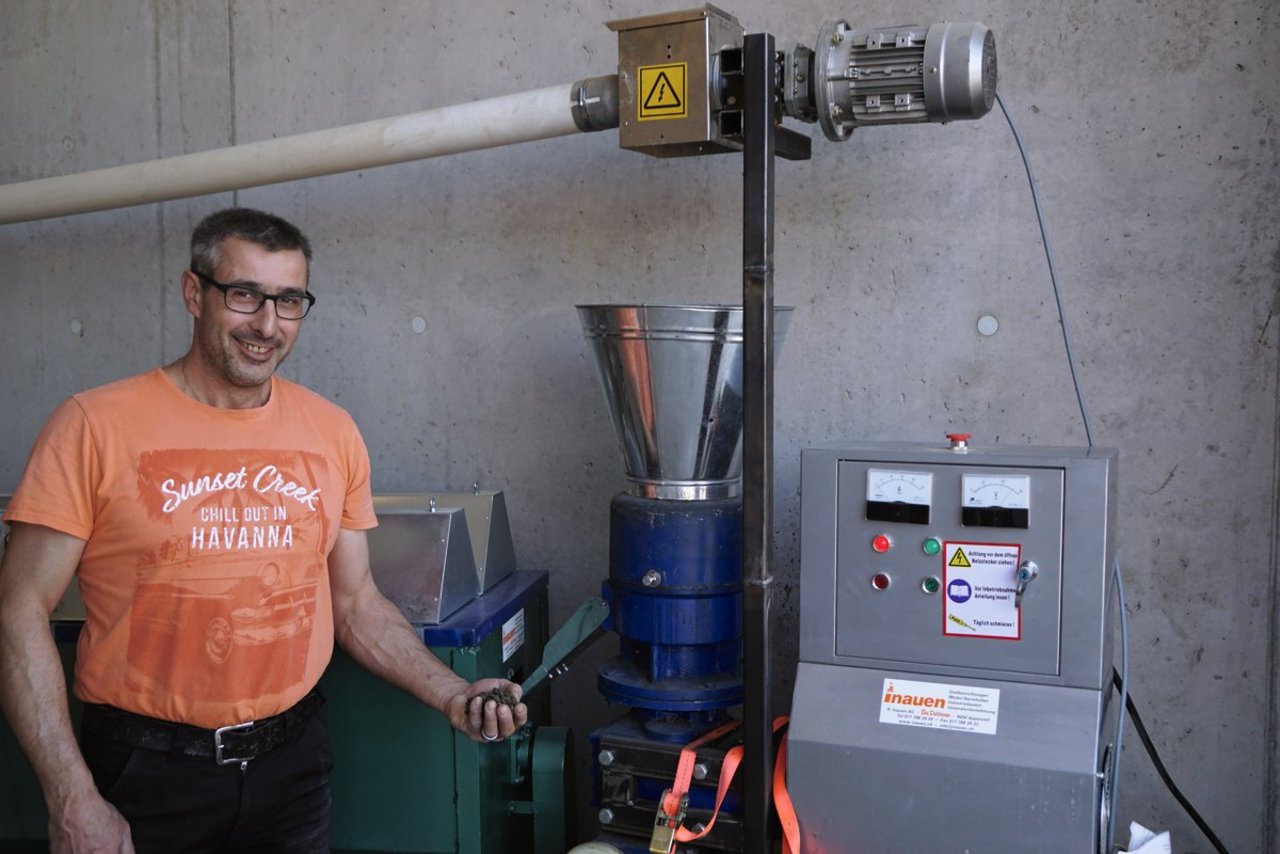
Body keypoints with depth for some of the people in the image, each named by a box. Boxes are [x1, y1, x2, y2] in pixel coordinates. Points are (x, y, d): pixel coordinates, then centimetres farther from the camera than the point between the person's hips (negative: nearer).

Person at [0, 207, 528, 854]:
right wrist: (73, 801, -13)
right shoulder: (97, 425, -10)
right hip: (145, 772, -3)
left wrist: (452, 695, -3)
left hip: (291, 761, 4)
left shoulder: (333, 434, 2)